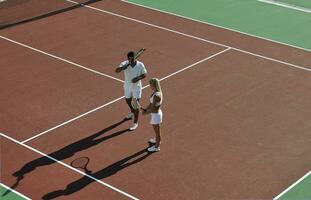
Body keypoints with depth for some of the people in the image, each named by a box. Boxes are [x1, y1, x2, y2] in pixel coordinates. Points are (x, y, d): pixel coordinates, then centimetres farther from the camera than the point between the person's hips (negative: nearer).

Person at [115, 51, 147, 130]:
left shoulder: (140, 65, -18)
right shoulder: (125, 64, -18)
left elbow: (144, 75, -5)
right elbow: (117, 70, -32)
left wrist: (138, 78, -25)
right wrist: (126, 66, -47)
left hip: (136, 87, -3)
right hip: (127, 87, 3)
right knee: (128, 101, 24)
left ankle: (135, 123, 9)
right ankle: (132, 112, 56)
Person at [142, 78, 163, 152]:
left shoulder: (156, 95, -33)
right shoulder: (157, 92, -5)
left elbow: (153, 109, -27)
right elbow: (151, 103, 6)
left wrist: (146, 113, -12)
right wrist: (146, 109, -2)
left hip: (156, 115, -9)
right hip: (157, 113, 9)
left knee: (157, 131, 12)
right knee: (156, 130, 31)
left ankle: (157, 147, 30)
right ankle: (157, 140, 55)